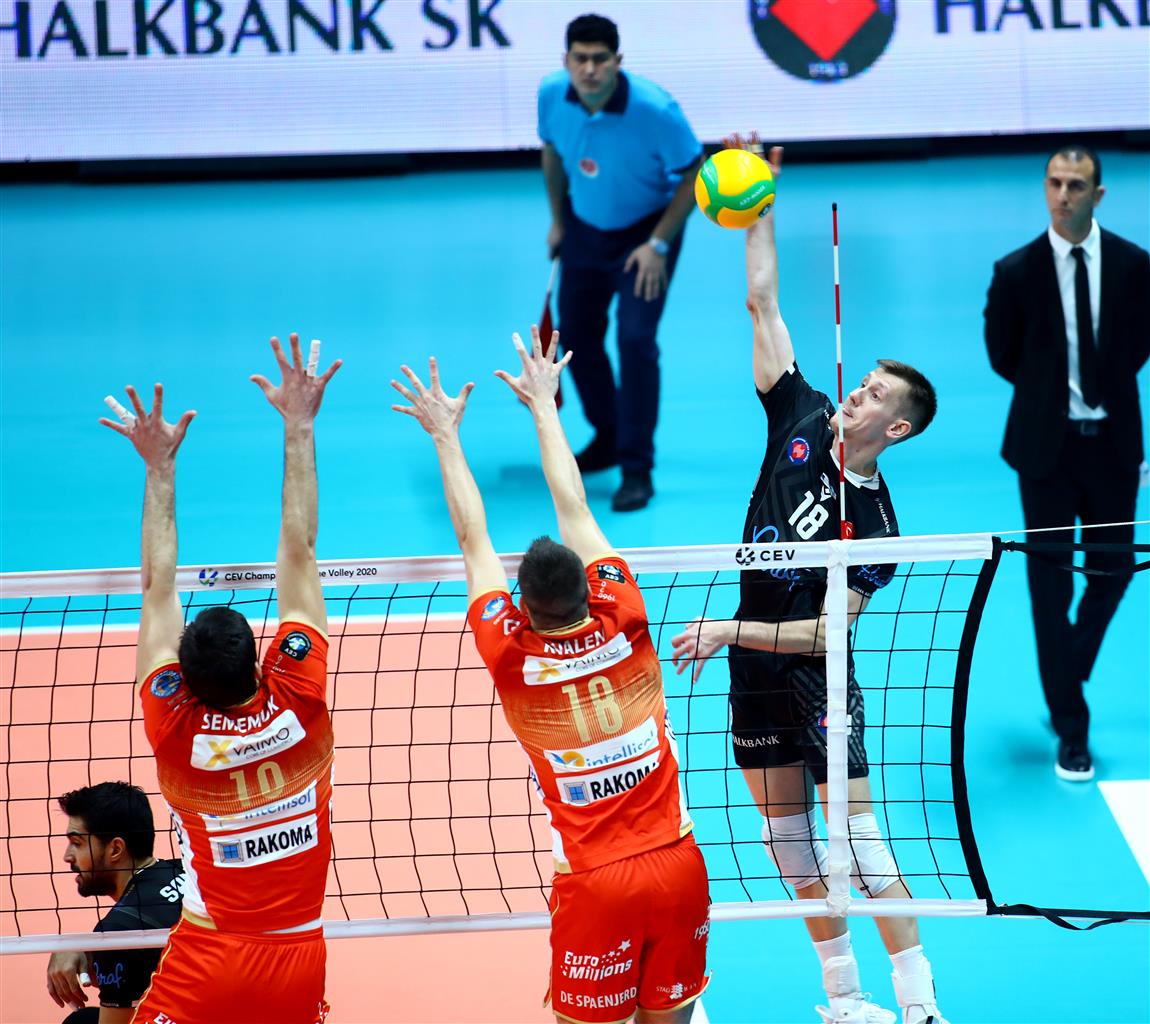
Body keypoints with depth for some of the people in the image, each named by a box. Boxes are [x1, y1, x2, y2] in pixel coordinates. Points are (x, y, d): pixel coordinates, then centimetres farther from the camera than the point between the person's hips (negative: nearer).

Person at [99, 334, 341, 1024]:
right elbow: (299, 556, -6)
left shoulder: (176, 729, -13)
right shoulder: (296, 707, -12)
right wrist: (299, 428, -1)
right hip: (297, 961, 2)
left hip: (204, 967, -2)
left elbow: (160, 588, -4)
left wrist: (160, 467, 2)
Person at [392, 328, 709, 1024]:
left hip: (596, 882, -3)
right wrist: (544, 405, 21)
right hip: (678, 863, 3)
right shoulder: (623, 625, -3)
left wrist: (446, 435, 15)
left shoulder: (512, 655, -9)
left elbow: (474, 540, 4)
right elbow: (574, 511, 9)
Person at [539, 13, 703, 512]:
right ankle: (608, 437, 35)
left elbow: (693, 176, -17)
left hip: (646, 232, -5)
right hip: (585, 228, 5)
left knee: (635, 339, -16)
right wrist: (558, 219, 11)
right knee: (576, 335, 11)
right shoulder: (552, 96, -17)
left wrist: (658, 244, -20)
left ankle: (637, 469, -6)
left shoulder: (654, 110, -30)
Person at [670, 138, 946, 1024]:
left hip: (817, 680, -6)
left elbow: (824, 631, -18)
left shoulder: (874, 522, -15)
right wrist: (759, 205, -6)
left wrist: (732, 630, -22)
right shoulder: (804, 423, -3)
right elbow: (762, 304, -2)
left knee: (856, 834, -9)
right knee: (788, 835, 9)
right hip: (756, 675, 6)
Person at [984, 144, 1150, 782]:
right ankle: (1071, 732, 10)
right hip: (1046, 446, -2)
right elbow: (1003, 355, 3)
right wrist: (1052, 395, 8)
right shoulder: (1017, 272, -9)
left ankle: (1066, 679, 35)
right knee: (1051, 586, 1)